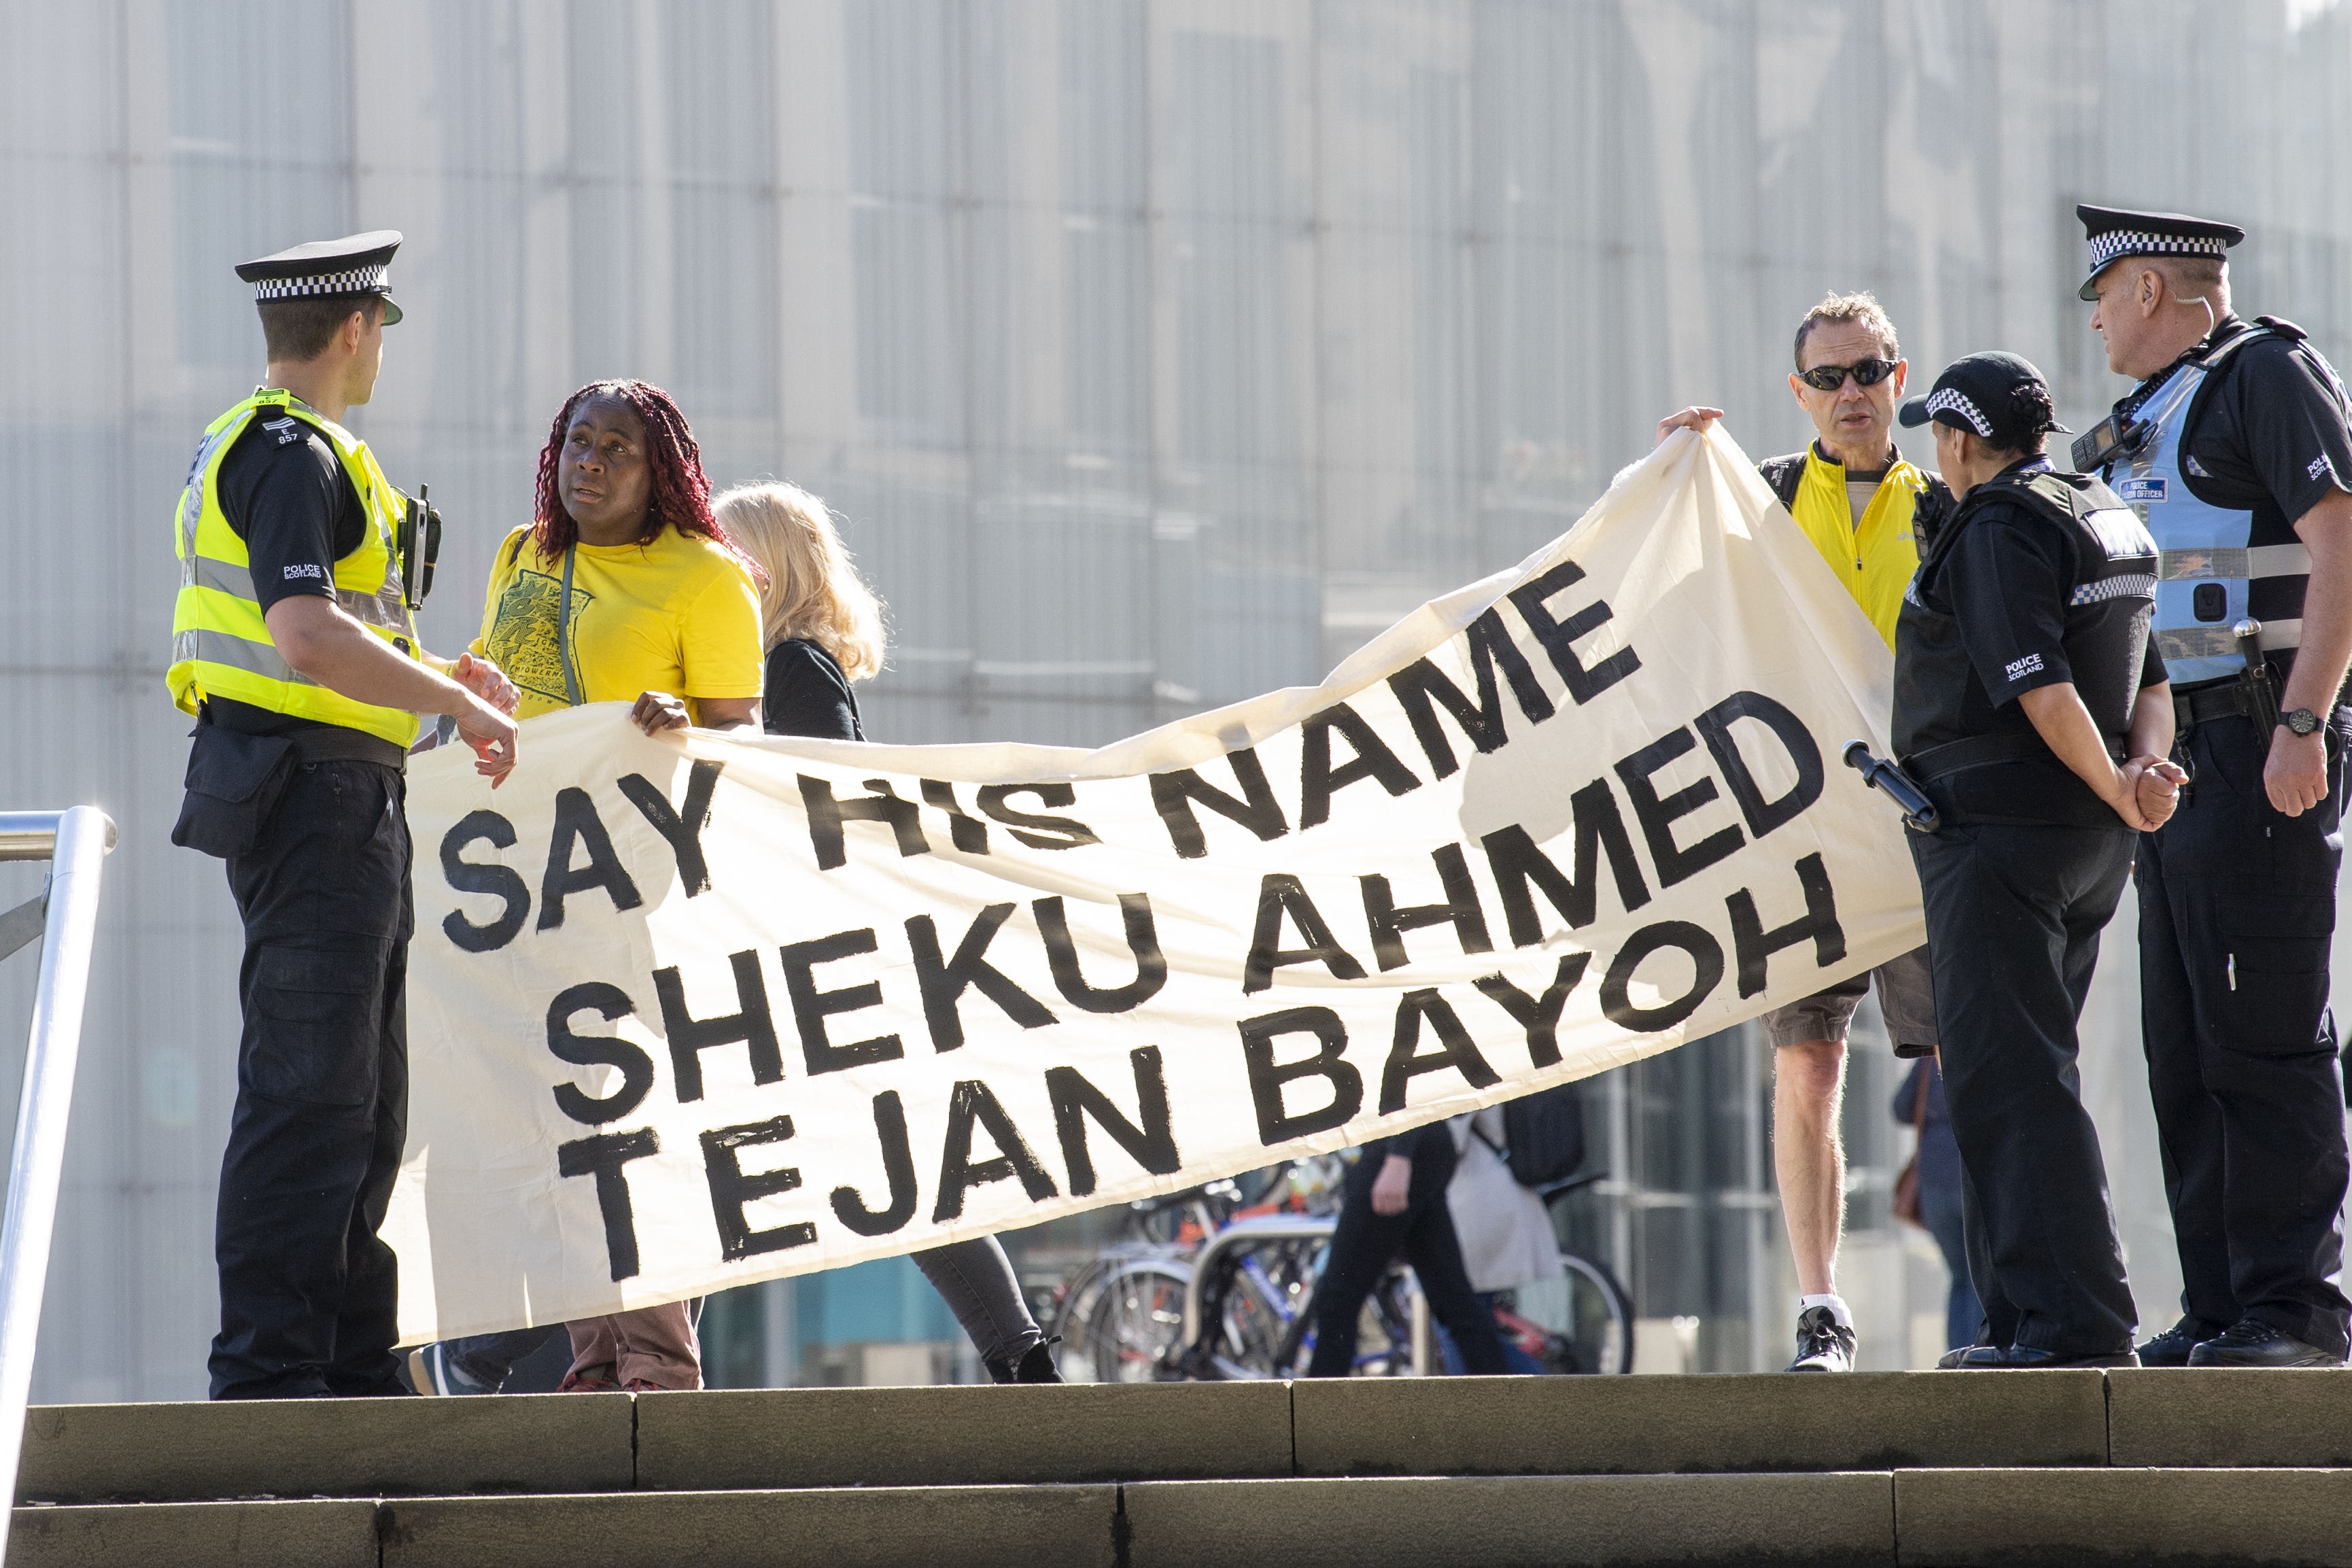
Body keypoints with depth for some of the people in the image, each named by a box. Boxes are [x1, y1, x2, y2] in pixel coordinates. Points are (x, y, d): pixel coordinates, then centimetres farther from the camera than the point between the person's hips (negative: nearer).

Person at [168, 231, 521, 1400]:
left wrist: (431, 672, 24)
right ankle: (269, 1364, -11)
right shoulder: (294, 454, -13)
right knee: (308, 1091, -11)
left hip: (344, 812, 11)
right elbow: (308, 635, -26)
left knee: (365, 1102, 14)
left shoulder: (253, 447, 20)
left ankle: (354, 1359, 18)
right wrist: (457, 701, -18)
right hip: (313, 790, -11)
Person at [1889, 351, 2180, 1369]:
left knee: (2007, 1078, -11)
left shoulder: (1998, 531, -13)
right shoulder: (2109, 520, 18)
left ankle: (2077, 1323, -17)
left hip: (2002, 827, -10)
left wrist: (2113, 787, -11)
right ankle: (2030, 1321, 16)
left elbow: (2041, 688, -21)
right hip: (2087, 848, 10)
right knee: (2002, 1075, 15)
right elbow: (2152, 685, 17)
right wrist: (2145, 767, 0)